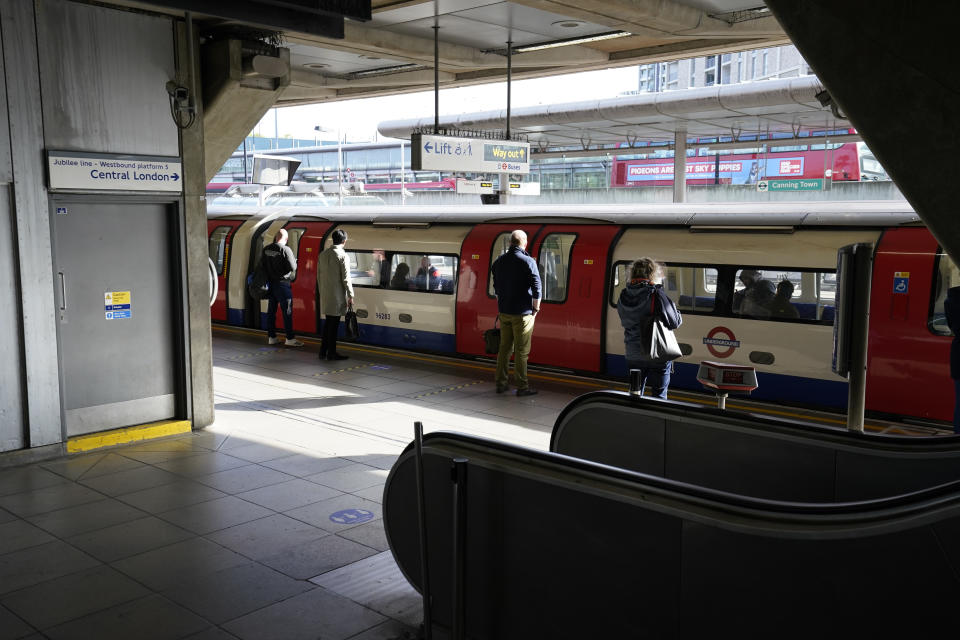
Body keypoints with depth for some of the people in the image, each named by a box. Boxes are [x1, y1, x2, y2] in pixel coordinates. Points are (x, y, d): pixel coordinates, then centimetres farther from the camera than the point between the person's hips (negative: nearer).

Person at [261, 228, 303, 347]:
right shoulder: (285, 250, -16)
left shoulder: (266, 249, 4)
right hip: (282, 284, -6)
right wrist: (294, 260, 2)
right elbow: (293, 267, -17)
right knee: (287, 312, -1)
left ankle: (271, 337, 18)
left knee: (271, 310, 13)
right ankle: (289, 339, 2)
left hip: (269, 283, 6)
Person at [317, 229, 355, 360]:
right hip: (337, 295, -7)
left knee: (328, 322, 16)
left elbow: (319, 275, 13)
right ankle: (331, 353, 5)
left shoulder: (323, 254, 9)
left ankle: (323, 351, 19)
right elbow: (346, 278, -13)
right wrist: (350, 296, -8)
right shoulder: (342, 255, -13)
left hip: (325, 295, 7)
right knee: (334, 323, 0)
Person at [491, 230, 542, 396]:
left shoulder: (499, 261, 7)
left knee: (504, 348, 14)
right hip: (522, 314, -6)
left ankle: (501, 383, 19)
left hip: (503, 312, 6)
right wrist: (536, 308, -3)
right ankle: (522, 387, 3)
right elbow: (536, 288, -14)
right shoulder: (528, 262, -12)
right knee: (521, 351, -1)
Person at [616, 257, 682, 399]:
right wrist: (676, 312, 7)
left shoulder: (623, 297, 1)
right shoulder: (656, 295, -17)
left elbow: (625, 322, 8)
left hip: (633, 355, 5)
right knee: (659, 395, 7)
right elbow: (674, 322, -12)